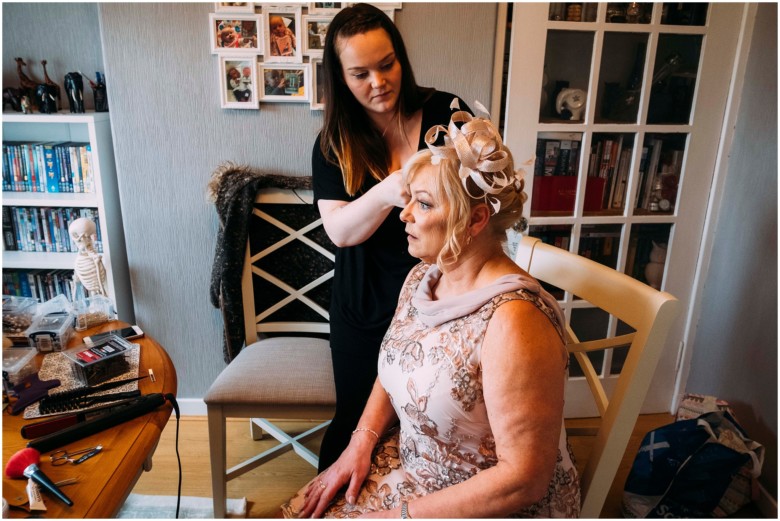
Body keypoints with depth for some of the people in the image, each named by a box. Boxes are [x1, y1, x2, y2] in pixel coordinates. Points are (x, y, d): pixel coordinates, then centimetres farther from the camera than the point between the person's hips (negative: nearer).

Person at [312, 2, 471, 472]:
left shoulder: (446, 112, -7)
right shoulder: (334, 143, -3)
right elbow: (339, 230, -12)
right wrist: (387, 192, -32)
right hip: (366, 306, 1)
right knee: (356, 421, 14)